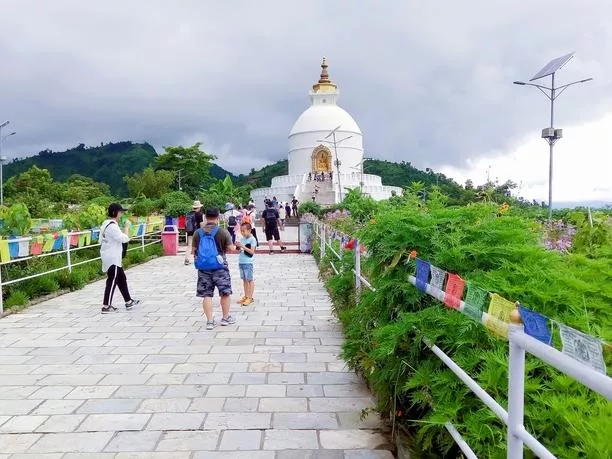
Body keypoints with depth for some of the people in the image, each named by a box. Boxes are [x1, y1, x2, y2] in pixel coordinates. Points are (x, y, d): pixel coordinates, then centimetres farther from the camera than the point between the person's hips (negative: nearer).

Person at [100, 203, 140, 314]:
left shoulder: (106, 224, 12)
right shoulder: (112, 226, -20)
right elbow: (124, 239, -23)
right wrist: (127, 227, -9)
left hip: (112, 258, 10)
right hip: (112, 258, -10)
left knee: (122, 279, 16)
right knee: (112, 281, -4)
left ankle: (128, 302, 24)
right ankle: (106, 306, 2)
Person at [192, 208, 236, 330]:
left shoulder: (198, 233, 1)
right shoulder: (223, 232, -9)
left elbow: (193, 251, 5)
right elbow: (231, 248, -6)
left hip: (203, 267, 3)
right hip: (219, 266, -3)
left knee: (206, 294, 8)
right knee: (225, 292, 12)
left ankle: (210, 321, 9)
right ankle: (226, 318, 21)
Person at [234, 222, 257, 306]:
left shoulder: (252, 239, -10)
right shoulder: (242, 238, 8)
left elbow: (252, 252, -17)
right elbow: (239, 249, 13)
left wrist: (242, 246, -22)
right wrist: (238, 246, -8)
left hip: (248, 262, -7)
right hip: (241, 261, 7)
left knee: (249, 280, 0)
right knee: (244, 280, 13)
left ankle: (250, 297, 5)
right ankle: (246, 296, 20)